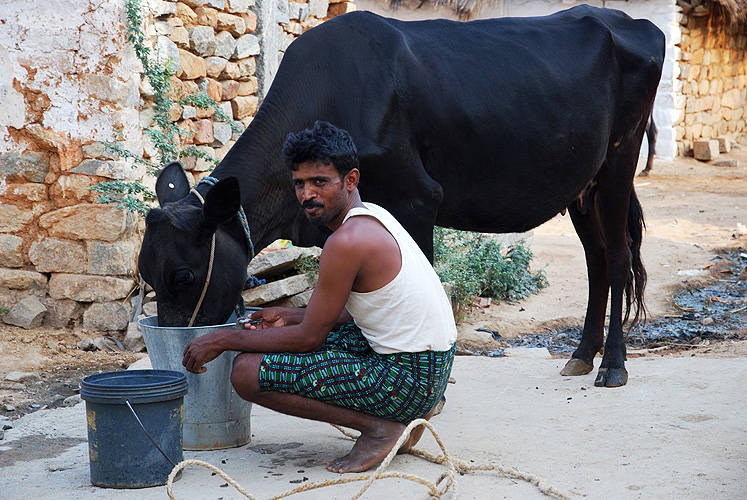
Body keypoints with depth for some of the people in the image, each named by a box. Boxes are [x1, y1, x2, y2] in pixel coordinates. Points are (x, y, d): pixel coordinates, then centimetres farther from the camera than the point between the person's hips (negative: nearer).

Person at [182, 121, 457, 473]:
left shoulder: (347, 241, -19)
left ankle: (379, 427, -7)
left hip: (407, 377, -10)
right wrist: (291, 317, 17)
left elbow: (309, 337, -13)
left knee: (247, 371, -10)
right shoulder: (371, 215, 10)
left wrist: (222, 340, -4)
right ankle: (404, 415, 16)